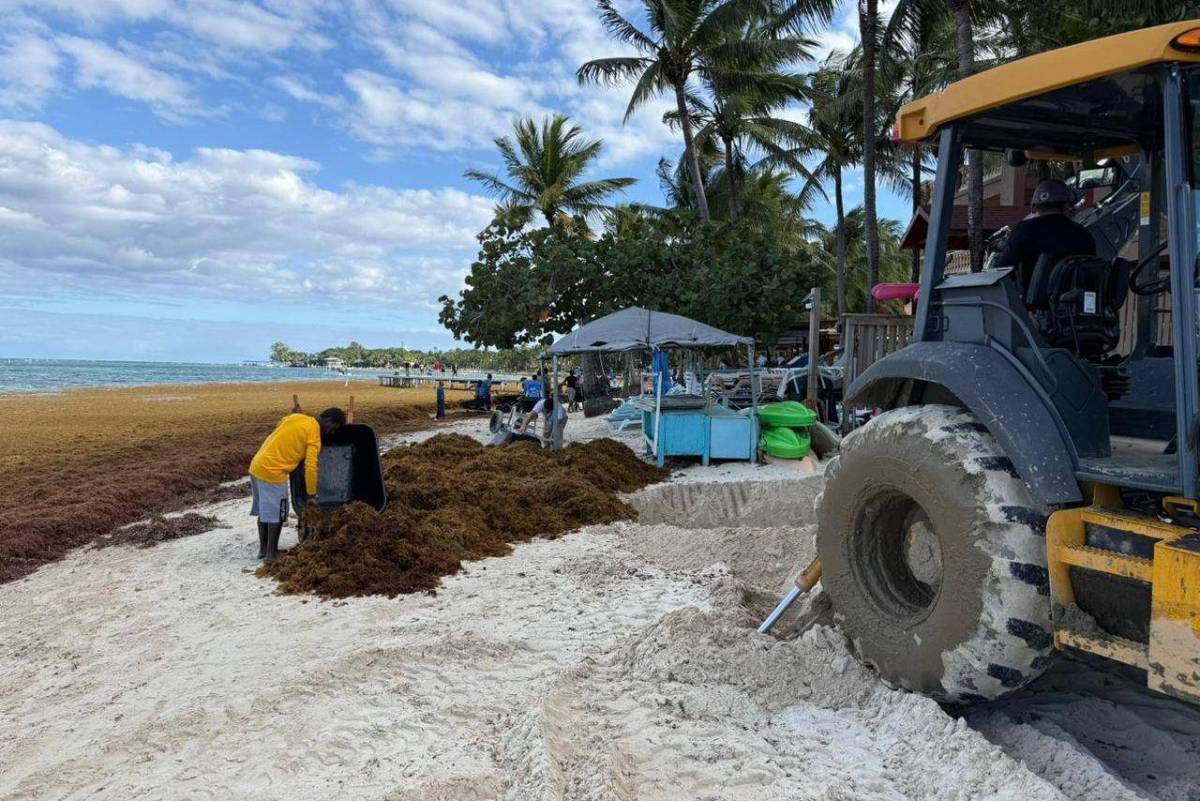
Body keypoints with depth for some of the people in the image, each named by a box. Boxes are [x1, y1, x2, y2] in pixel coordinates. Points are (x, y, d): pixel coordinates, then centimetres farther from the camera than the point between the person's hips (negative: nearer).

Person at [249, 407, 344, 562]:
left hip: (256, 466, 8)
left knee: (263, 511, 17)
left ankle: (263, 548, 27)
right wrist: (311, 494, -6)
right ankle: (272, 553, 9)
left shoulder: (295, 417, 12)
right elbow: (311, 467, -12)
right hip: (273, 473, -8)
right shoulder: (314, 433, -10)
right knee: (277, 514, 2)